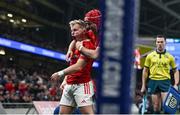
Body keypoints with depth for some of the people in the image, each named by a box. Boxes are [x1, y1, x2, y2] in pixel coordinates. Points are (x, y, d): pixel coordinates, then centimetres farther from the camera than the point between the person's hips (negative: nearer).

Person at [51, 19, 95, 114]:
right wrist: (65, 80, 15)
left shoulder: (88, 45, -11)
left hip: (82, 85, -9)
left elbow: (78, 67, -19)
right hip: (69, 85, 9)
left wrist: (60, 73, -15)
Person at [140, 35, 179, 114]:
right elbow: (145, 71, 11)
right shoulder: (150, 56, 7)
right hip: (153, 81, 1)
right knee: (156, 107, 5)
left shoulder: (170, 57, 5)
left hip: (165, 81, -1)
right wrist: (143, 86, 8)